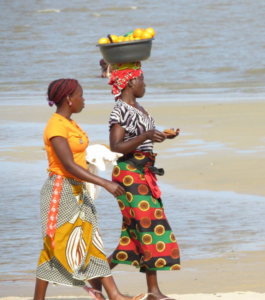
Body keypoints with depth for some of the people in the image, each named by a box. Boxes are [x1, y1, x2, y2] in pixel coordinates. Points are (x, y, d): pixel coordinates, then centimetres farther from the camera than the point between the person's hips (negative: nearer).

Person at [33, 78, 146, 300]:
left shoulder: (69, 123, 12)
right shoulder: (56, 127, -19)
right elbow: (69, 166, -25)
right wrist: (105, 183, -29)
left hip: (78, 191, 10)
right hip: (61, 191, -9)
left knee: (93, 242, 5)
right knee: (56, 247, -4)